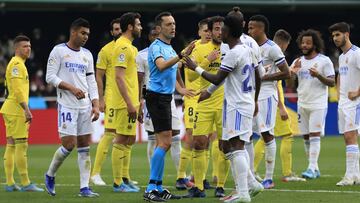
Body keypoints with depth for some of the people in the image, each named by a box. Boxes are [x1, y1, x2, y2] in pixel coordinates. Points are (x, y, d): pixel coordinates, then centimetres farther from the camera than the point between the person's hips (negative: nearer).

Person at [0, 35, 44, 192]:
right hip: (16, 110, -10)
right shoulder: (16, 64, -12)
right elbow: (18, 90, -21)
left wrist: (25, 110, 24)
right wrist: (26, 109, -24)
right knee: (21, 145, -9)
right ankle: (25, 183, -10)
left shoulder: (17, 64, 20)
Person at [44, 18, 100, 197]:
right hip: (67, 106, -6)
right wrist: (71, 88, -18)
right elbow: (50, 77, -7)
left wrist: (96, 105, 4)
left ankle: (84, 187, 2)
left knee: (85, 147, 2)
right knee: (69, 144, -10)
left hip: (85, 106, 6)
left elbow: (91, 81, 14)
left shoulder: (87, 54, 14)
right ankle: (50, 175, 13)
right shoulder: (59, 51, -3)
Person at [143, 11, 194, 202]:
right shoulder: (156, 47, -12)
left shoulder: (169, 47, 17)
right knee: (164, 142, -14)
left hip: (165, 98, 10)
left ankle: (158, 188, 13)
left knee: (163, 143, 10)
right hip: (157, 97, -10)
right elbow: (161, 65, -32)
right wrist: (182, 55, -40)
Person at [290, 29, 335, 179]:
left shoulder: (324, 61, -3)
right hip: (302, 104, 5)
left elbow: (332, 82, -5)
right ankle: (315, 169, 15)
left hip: (318, 105, -5)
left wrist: (318, 75, -21)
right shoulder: (298, 62, 10)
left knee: (314, 136, -12)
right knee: (306, 137, 6)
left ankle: (312, 168, -15)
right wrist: (293, 71, -14)